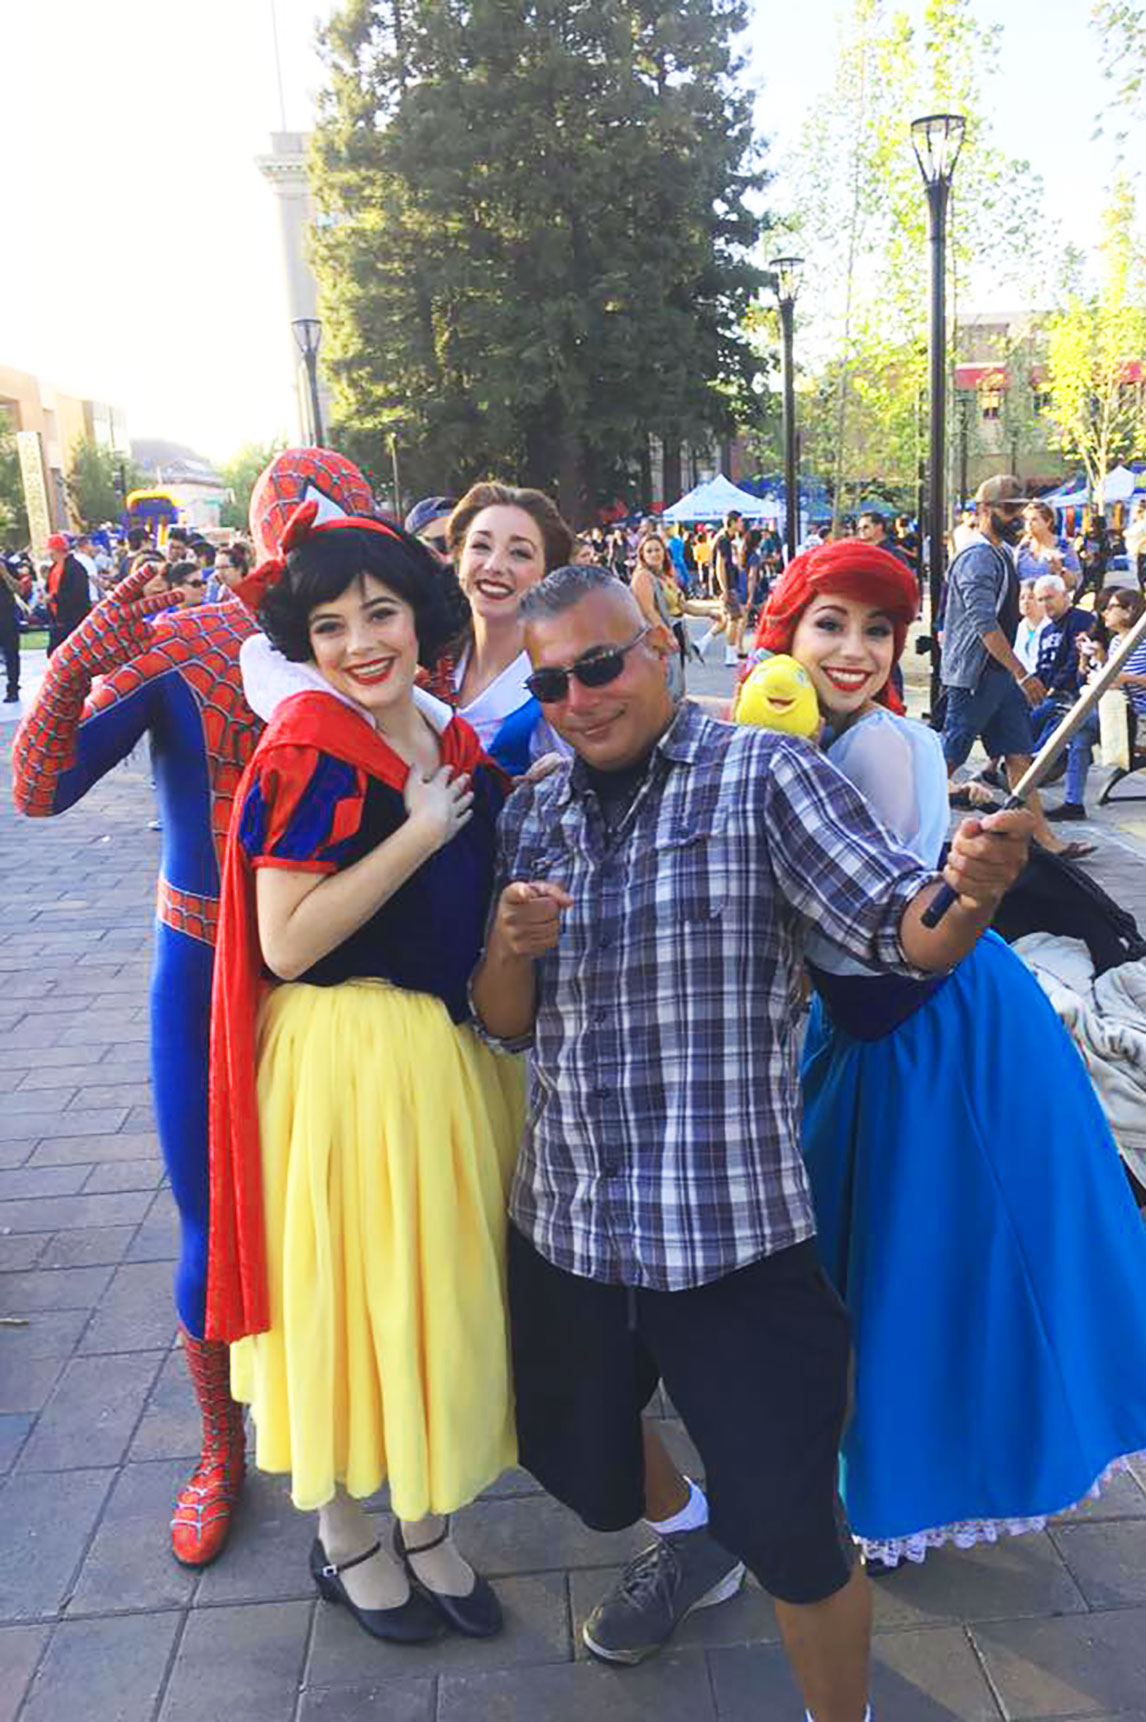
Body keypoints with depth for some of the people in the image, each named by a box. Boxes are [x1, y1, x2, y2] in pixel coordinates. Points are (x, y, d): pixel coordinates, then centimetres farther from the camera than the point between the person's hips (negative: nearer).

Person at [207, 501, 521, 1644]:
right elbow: (286, 944, -20)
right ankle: (342, 1534, 35)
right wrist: (418, 834, -20)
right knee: (349, 1288, 9)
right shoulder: (306, 752, -14)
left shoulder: (457, 740, 6)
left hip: (456, 1054, 7)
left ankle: (426, 1521, 39)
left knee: (444, 1287, 17)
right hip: (344, 1061, -7)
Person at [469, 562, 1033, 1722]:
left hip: (734, 1231, -5)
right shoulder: (529, 816, 7)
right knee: (577, 1466, 24)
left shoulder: (762, 773, -8)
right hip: (563, 1222, 6)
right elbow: (505, 1025, 10)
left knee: (789, 1535, 6)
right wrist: (511, 946, -13)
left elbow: (901, 929, -13)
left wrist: (971, 889, -36)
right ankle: (682, 1529, 58)